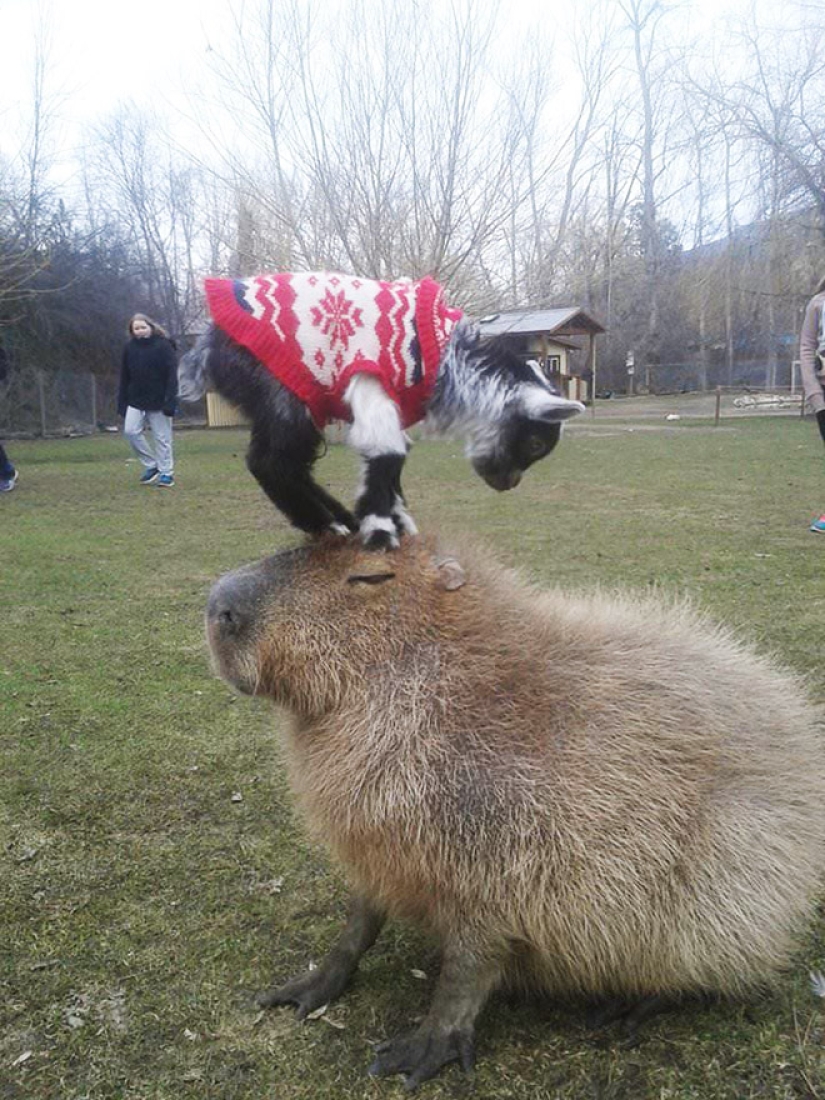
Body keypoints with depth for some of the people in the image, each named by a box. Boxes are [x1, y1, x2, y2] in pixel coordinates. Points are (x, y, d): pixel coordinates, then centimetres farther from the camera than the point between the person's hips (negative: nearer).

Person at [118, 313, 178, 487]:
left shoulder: (163, 345, -8)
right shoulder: (129, 348, 6)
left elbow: (172, 375, -13)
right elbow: (124, 378, 9)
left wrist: (170, 401, -20)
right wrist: (122, 403, 4)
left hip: (158, 401, -4)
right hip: (136, 400, 4)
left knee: (162, 437, 1)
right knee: (130, 431, -7)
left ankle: (166, 473, 12)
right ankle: (151, 465, 9)